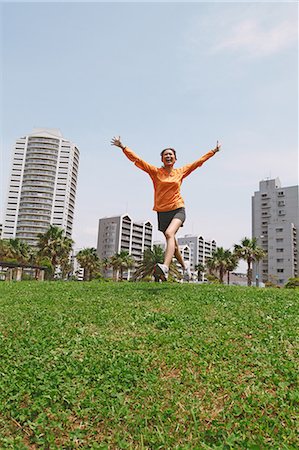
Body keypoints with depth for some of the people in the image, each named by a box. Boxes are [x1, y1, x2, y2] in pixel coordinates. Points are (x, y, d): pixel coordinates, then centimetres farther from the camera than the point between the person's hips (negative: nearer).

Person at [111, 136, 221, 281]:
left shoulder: (181, 172, 9)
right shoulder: (155, 172, 5)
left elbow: (199, 161, 20)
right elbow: (137, 159, 2)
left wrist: (213, 151, 25)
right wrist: (123, 147, -4)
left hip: (178, 210, -2)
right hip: (162, 212, 2)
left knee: (169, 234, -30)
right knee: (173, 243, 12)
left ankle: (165, 268, -43)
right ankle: (184, 265, 37)